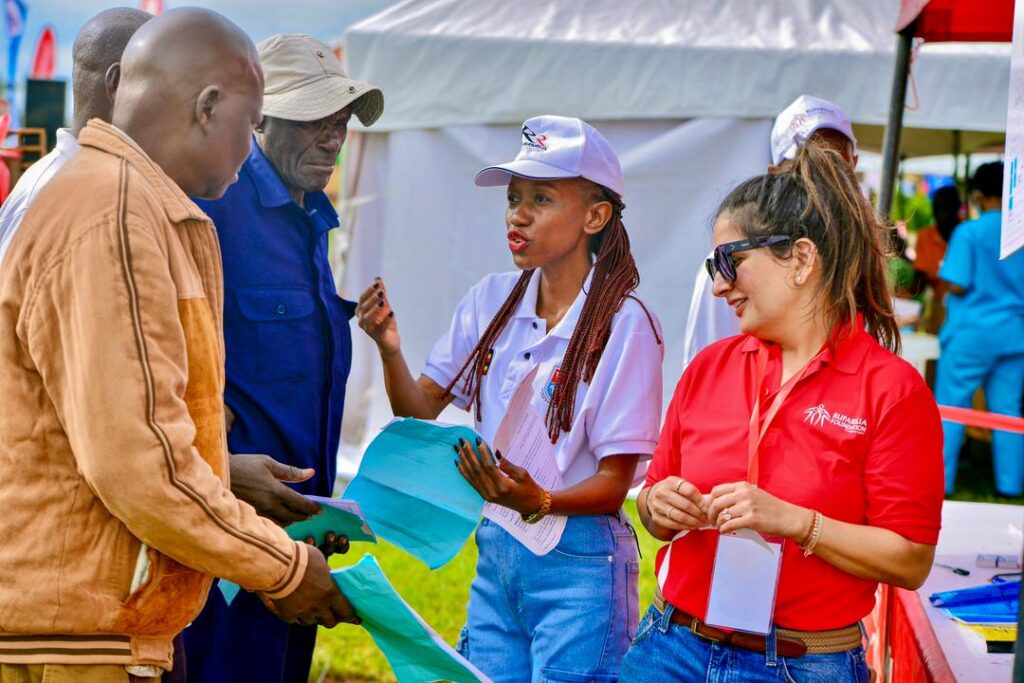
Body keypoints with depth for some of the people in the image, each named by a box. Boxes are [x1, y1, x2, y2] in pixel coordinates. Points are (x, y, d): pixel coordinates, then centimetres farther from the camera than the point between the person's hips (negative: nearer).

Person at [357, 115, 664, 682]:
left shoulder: (624, 324, -14)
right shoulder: (491, 301, 4)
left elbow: (614, 483, -13)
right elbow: (421, 411, 6)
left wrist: (539, 502, -31)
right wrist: (390, 349, -12)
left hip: (578, 565, -5)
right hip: (495, 550, 5)